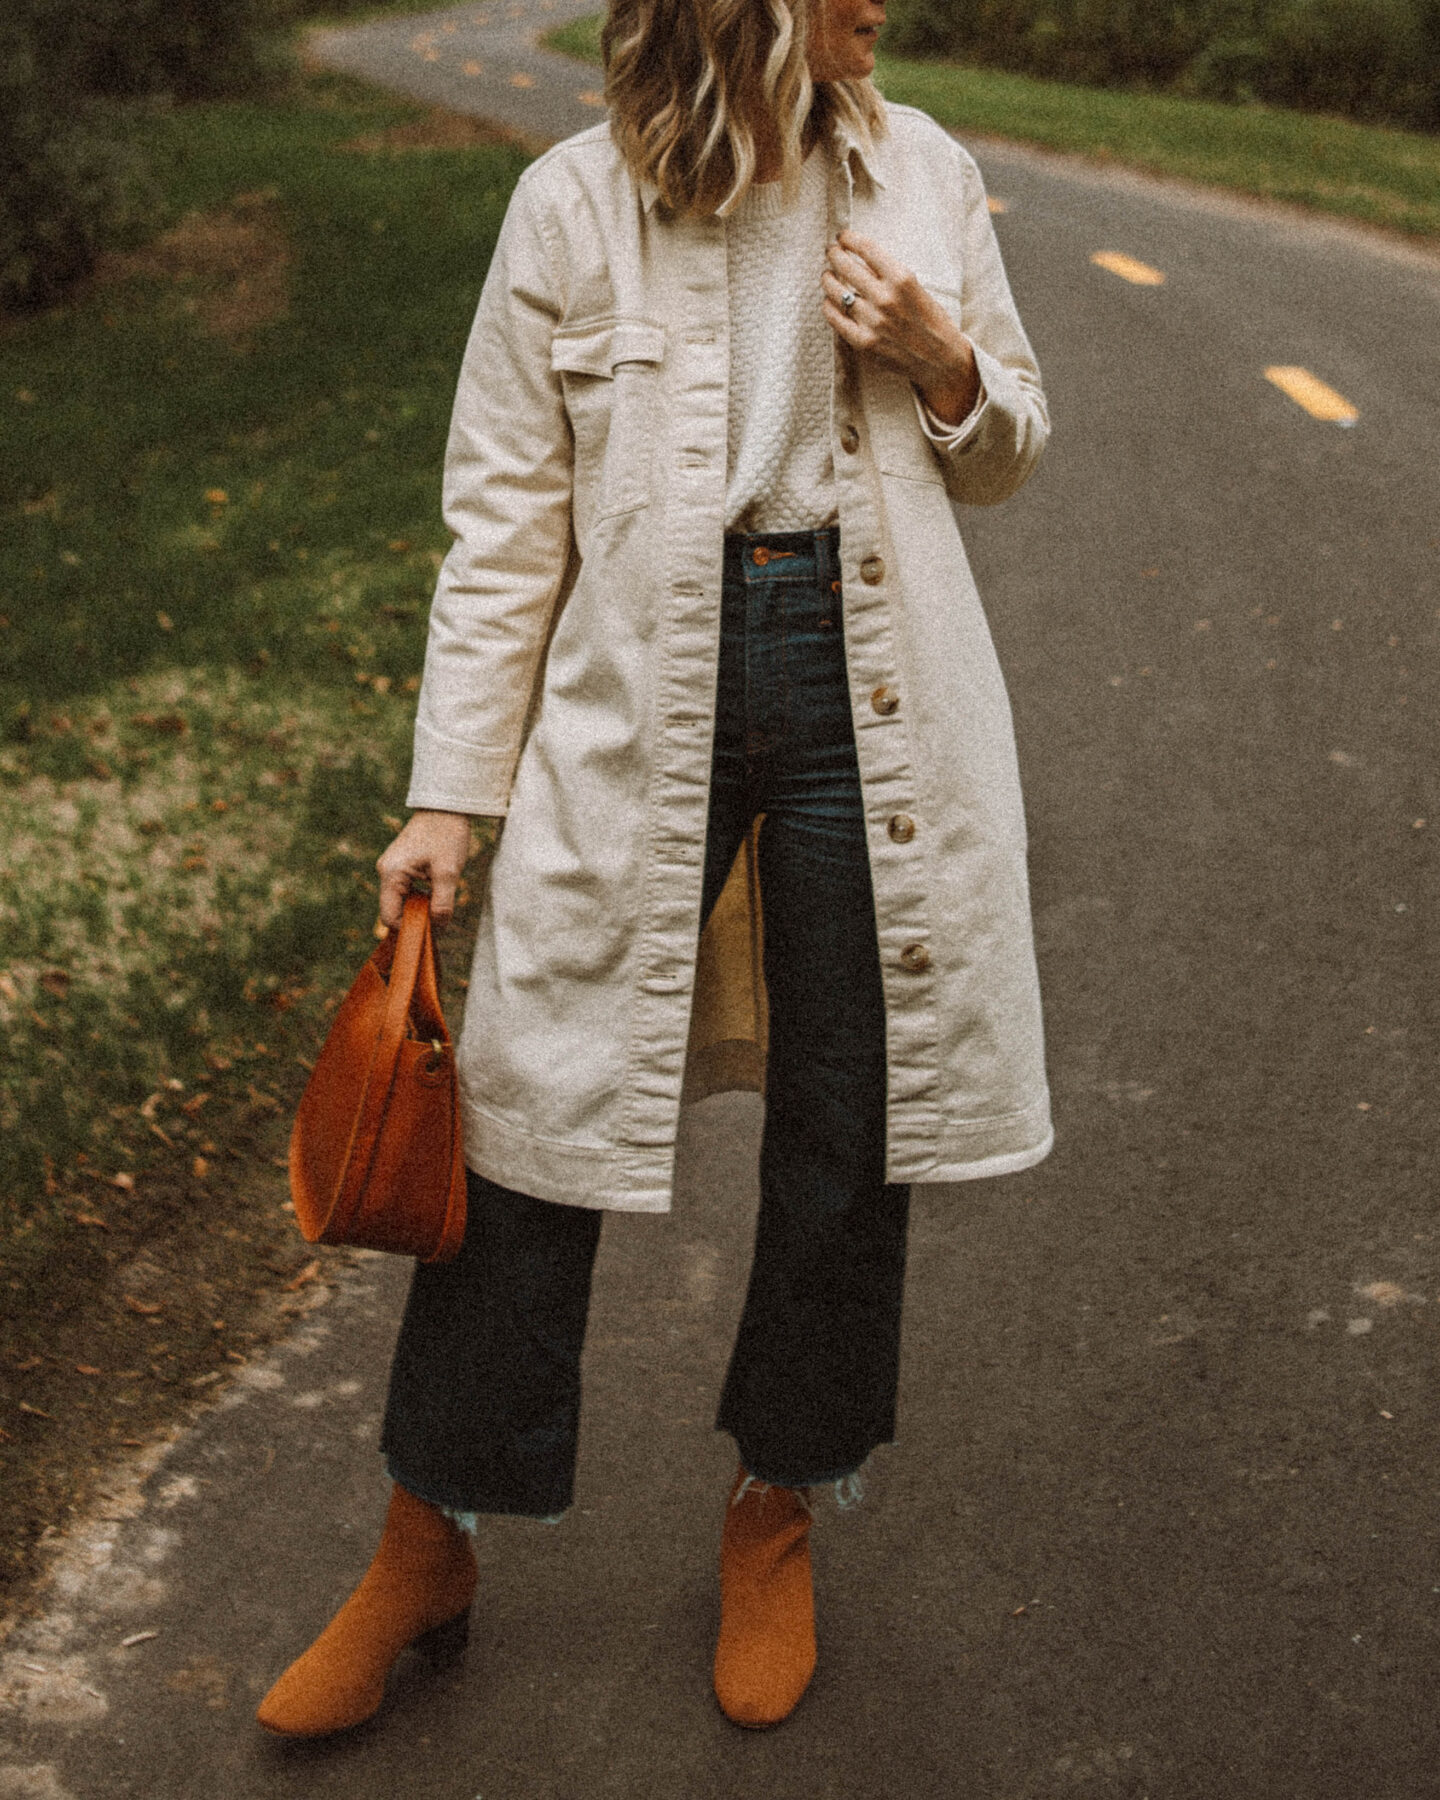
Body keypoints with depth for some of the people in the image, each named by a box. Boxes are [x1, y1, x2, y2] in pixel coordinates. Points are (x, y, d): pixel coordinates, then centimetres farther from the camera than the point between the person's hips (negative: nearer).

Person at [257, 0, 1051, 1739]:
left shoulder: (922, 171, 6)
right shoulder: (576, 204, -3)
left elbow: (1005, 453, 15)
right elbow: (506, 517, -1)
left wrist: (942, 364, -7)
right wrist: (449, 795, -3)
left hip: (869, 693, 3)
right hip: (642, 697, -2)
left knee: (848, 1134, 8)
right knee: (537, 1111, 2)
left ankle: (777, 1511, 33)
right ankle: (426, 1547, 23)